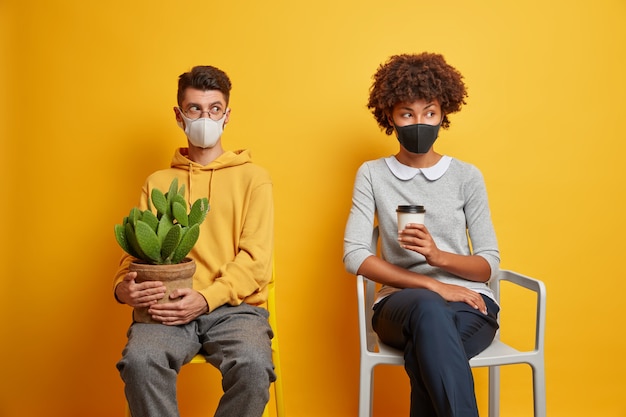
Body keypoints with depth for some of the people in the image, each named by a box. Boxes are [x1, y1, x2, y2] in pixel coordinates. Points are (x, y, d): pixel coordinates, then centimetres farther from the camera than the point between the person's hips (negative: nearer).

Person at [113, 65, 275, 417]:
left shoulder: (253, 177, 10)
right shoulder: (158, 183, 19)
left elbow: (256, 258, 0)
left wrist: (207, 298, -15)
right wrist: (124, 287, -9)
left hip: (234, 306, -1)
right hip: (169, 308, 2)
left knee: (253, 365, -33)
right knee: (140, 360, -31)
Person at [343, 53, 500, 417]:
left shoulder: (467, 176, 9)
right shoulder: (372, 175, 8)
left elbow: (490, 265, 6)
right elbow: (354, 256, -5)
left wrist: (438, 256, -16)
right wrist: (432, 285, -14)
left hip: (469, 305, 1)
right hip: (401, 305, 0)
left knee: (424, 353, -36)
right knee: (427, 306, -38)